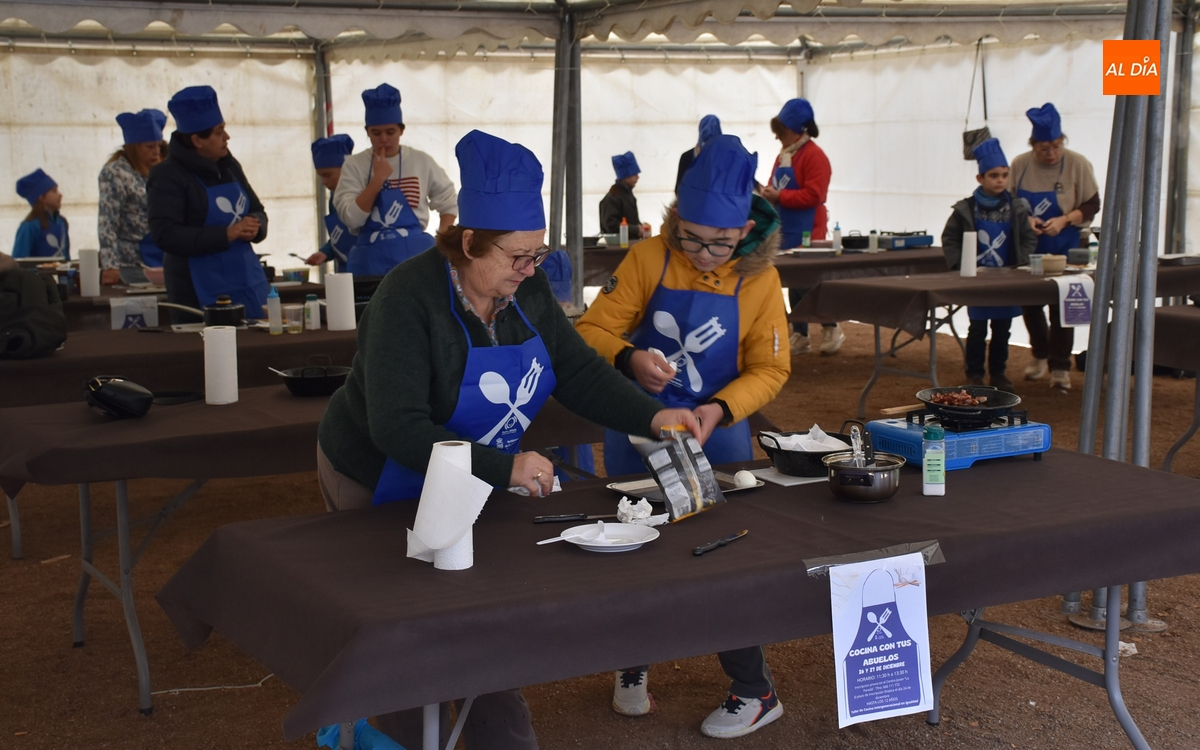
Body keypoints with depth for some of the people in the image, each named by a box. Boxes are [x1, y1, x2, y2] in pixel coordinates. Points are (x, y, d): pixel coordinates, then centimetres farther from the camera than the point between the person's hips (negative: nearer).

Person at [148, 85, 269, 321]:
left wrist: (255, 225, -5)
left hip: (248, 282, 7)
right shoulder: (168, 177, -10)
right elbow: (165, 235, -19)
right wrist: (226, 234, -23)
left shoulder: (230, 167, 12)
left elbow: (257, 210, 21)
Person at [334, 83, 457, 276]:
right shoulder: (354, 166, 1)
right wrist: (378, 179, -12)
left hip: (416, 256, 0)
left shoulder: (421, 162, 3)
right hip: (371, 260, 0)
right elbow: (351, 218, -9)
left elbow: (448, 205, 12)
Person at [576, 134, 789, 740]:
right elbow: (593, 330, -12)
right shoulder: (649, 259, -13)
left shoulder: (760, 280, -10)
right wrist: (630, 359, -33)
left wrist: (719, 410, -23)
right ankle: (633, 662, 36)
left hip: (719, 428, 0)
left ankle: (754, 690, 13)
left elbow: (770, 370, -6)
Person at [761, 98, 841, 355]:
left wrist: (780, 196, -19)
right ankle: (799, 336, 17)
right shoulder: (783, 155, 13)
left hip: (806, 231, -8)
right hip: (786, 229, 8)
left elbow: (813, 195, -20)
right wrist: (768, 193, -4)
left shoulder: (814, 156, -13)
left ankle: (831, 330, 9)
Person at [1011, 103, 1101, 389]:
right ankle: (1040, 355, 32)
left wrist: (1064, 220, -22)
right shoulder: (1020, 165, -5)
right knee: (1028, 301, 10)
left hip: (1066, 248, -3)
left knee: (1061, 306, -1)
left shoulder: (1077, 165, -11)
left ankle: (1060, 367, 9)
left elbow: (1092, 206, -7)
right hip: (1029, 247, 3)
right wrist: (1025, 219, -16)